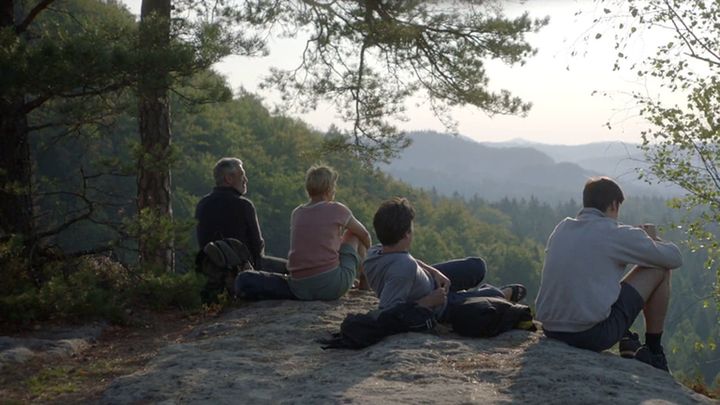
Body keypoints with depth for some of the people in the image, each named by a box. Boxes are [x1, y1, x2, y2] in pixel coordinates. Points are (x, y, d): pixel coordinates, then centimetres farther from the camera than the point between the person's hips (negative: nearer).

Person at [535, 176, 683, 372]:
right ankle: (654, 352, 21)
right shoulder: (617, 234, -8)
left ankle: (627, 343, 25)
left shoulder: (562, 228, 9)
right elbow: (675, 258, 3)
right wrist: (652, 240, 24)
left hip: (551, 331, 6)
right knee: (659, 269, 10)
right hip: (595, 334, -6)